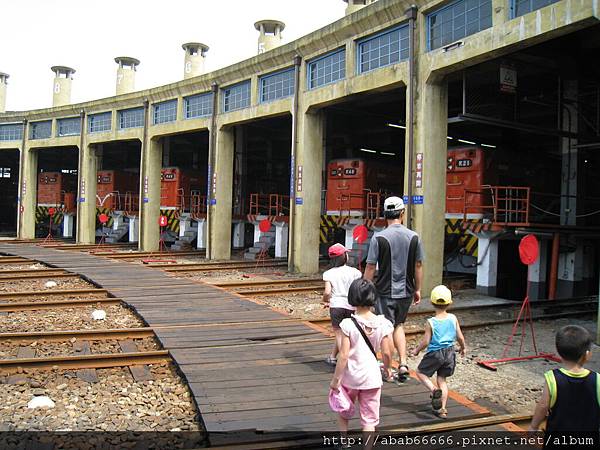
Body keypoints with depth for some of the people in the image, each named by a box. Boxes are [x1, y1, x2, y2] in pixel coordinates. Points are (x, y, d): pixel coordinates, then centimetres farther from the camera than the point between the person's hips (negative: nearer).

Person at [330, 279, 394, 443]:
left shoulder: (348, 324, -18)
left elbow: (343, 355, -17)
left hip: (350, 377, -1)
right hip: (372, 378, 2)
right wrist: (387, 367, 16)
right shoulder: (382, 324, -10)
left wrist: (336, 379, -8)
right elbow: (386, 352, -5)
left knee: (343, 414, 23)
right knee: (369, 420, 12)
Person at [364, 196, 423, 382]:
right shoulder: (414, 237, -2)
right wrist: (417, 289, 16)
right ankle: (403, 363, 13)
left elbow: (370, 267, -10)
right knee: (398, 325, 23)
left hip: (385, 292, -4)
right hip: (406, 292, 4)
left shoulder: (379, 238, -12)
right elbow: (418, 265, 5)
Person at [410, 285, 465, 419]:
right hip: (449, 352, 4)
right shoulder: (453, 318, -6)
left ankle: (434, 390, -10)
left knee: (420, 372, 15)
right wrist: (463, 347, 21)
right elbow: (460, 337, 1)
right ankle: (442, 409, 15)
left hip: (435, 353, -4)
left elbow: (425, 342, -14)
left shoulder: (430, 322, -17)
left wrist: (416, 350, 4)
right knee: (442, 379, 16)